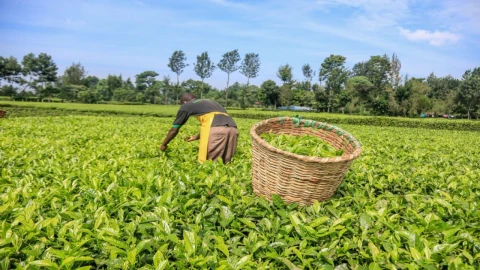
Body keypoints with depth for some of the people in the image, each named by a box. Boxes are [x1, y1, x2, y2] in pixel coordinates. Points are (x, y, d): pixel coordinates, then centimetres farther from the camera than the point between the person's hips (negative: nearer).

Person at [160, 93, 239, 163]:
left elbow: (174, 130, 28)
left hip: (216, 130, -6)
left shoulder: (186, 106, 22)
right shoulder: (210, 102, 39)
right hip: (232, 130, 6)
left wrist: (164, 144, 45)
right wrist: (196, 137, 61)